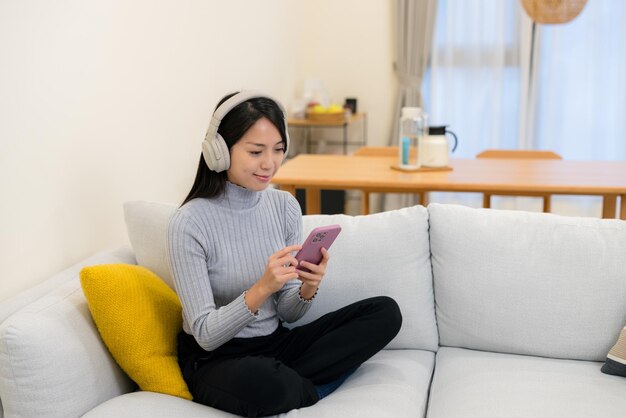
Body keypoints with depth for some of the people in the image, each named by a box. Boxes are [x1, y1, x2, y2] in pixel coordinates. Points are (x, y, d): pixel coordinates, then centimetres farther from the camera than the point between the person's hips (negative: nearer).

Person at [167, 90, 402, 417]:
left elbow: (288, 314, 2)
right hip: (216, 359, -5)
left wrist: (308, 288, -21)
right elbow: (206, 335, -19)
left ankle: (290, 384, -11)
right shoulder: (189, 223, -18)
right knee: (258, 379, -40)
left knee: (385, 311, -6)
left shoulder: (285, 206, -2)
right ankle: (311, 389, -6)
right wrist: (262, 288, -34)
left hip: (276, 343, 6)